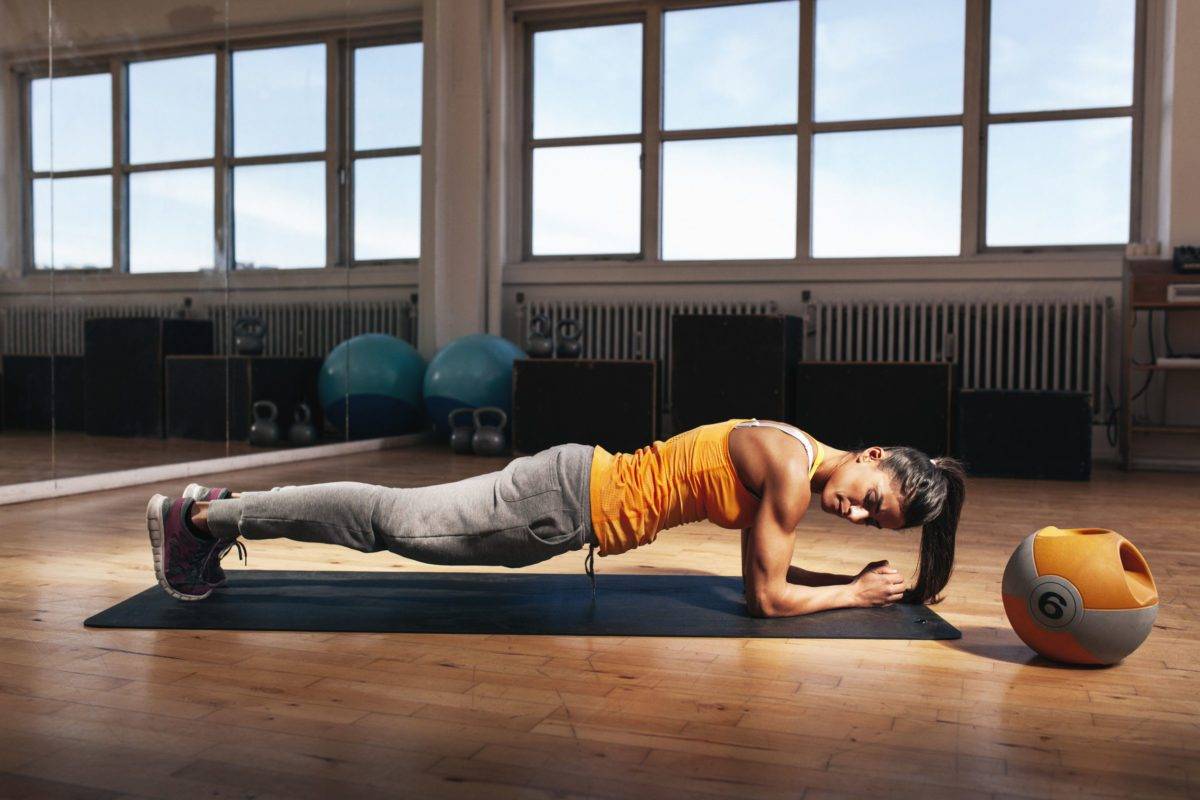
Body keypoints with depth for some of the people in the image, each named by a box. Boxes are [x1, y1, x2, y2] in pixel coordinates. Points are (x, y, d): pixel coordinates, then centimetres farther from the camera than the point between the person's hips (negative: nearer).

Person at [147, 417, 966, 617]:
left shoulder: (796, 463, 10)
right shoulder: (793, 467, -17)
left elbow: (766, 565, 19)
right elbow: (768, 598, -12)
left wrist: (854, 574, 13)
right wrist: (855, 595, -1)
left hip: (585, 490, 8)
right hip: (574, 501, -8)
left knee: (399, 520, 12)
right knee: (397, 521, -5)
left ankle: (224, 511, 23)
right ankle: (202, 515, 5)